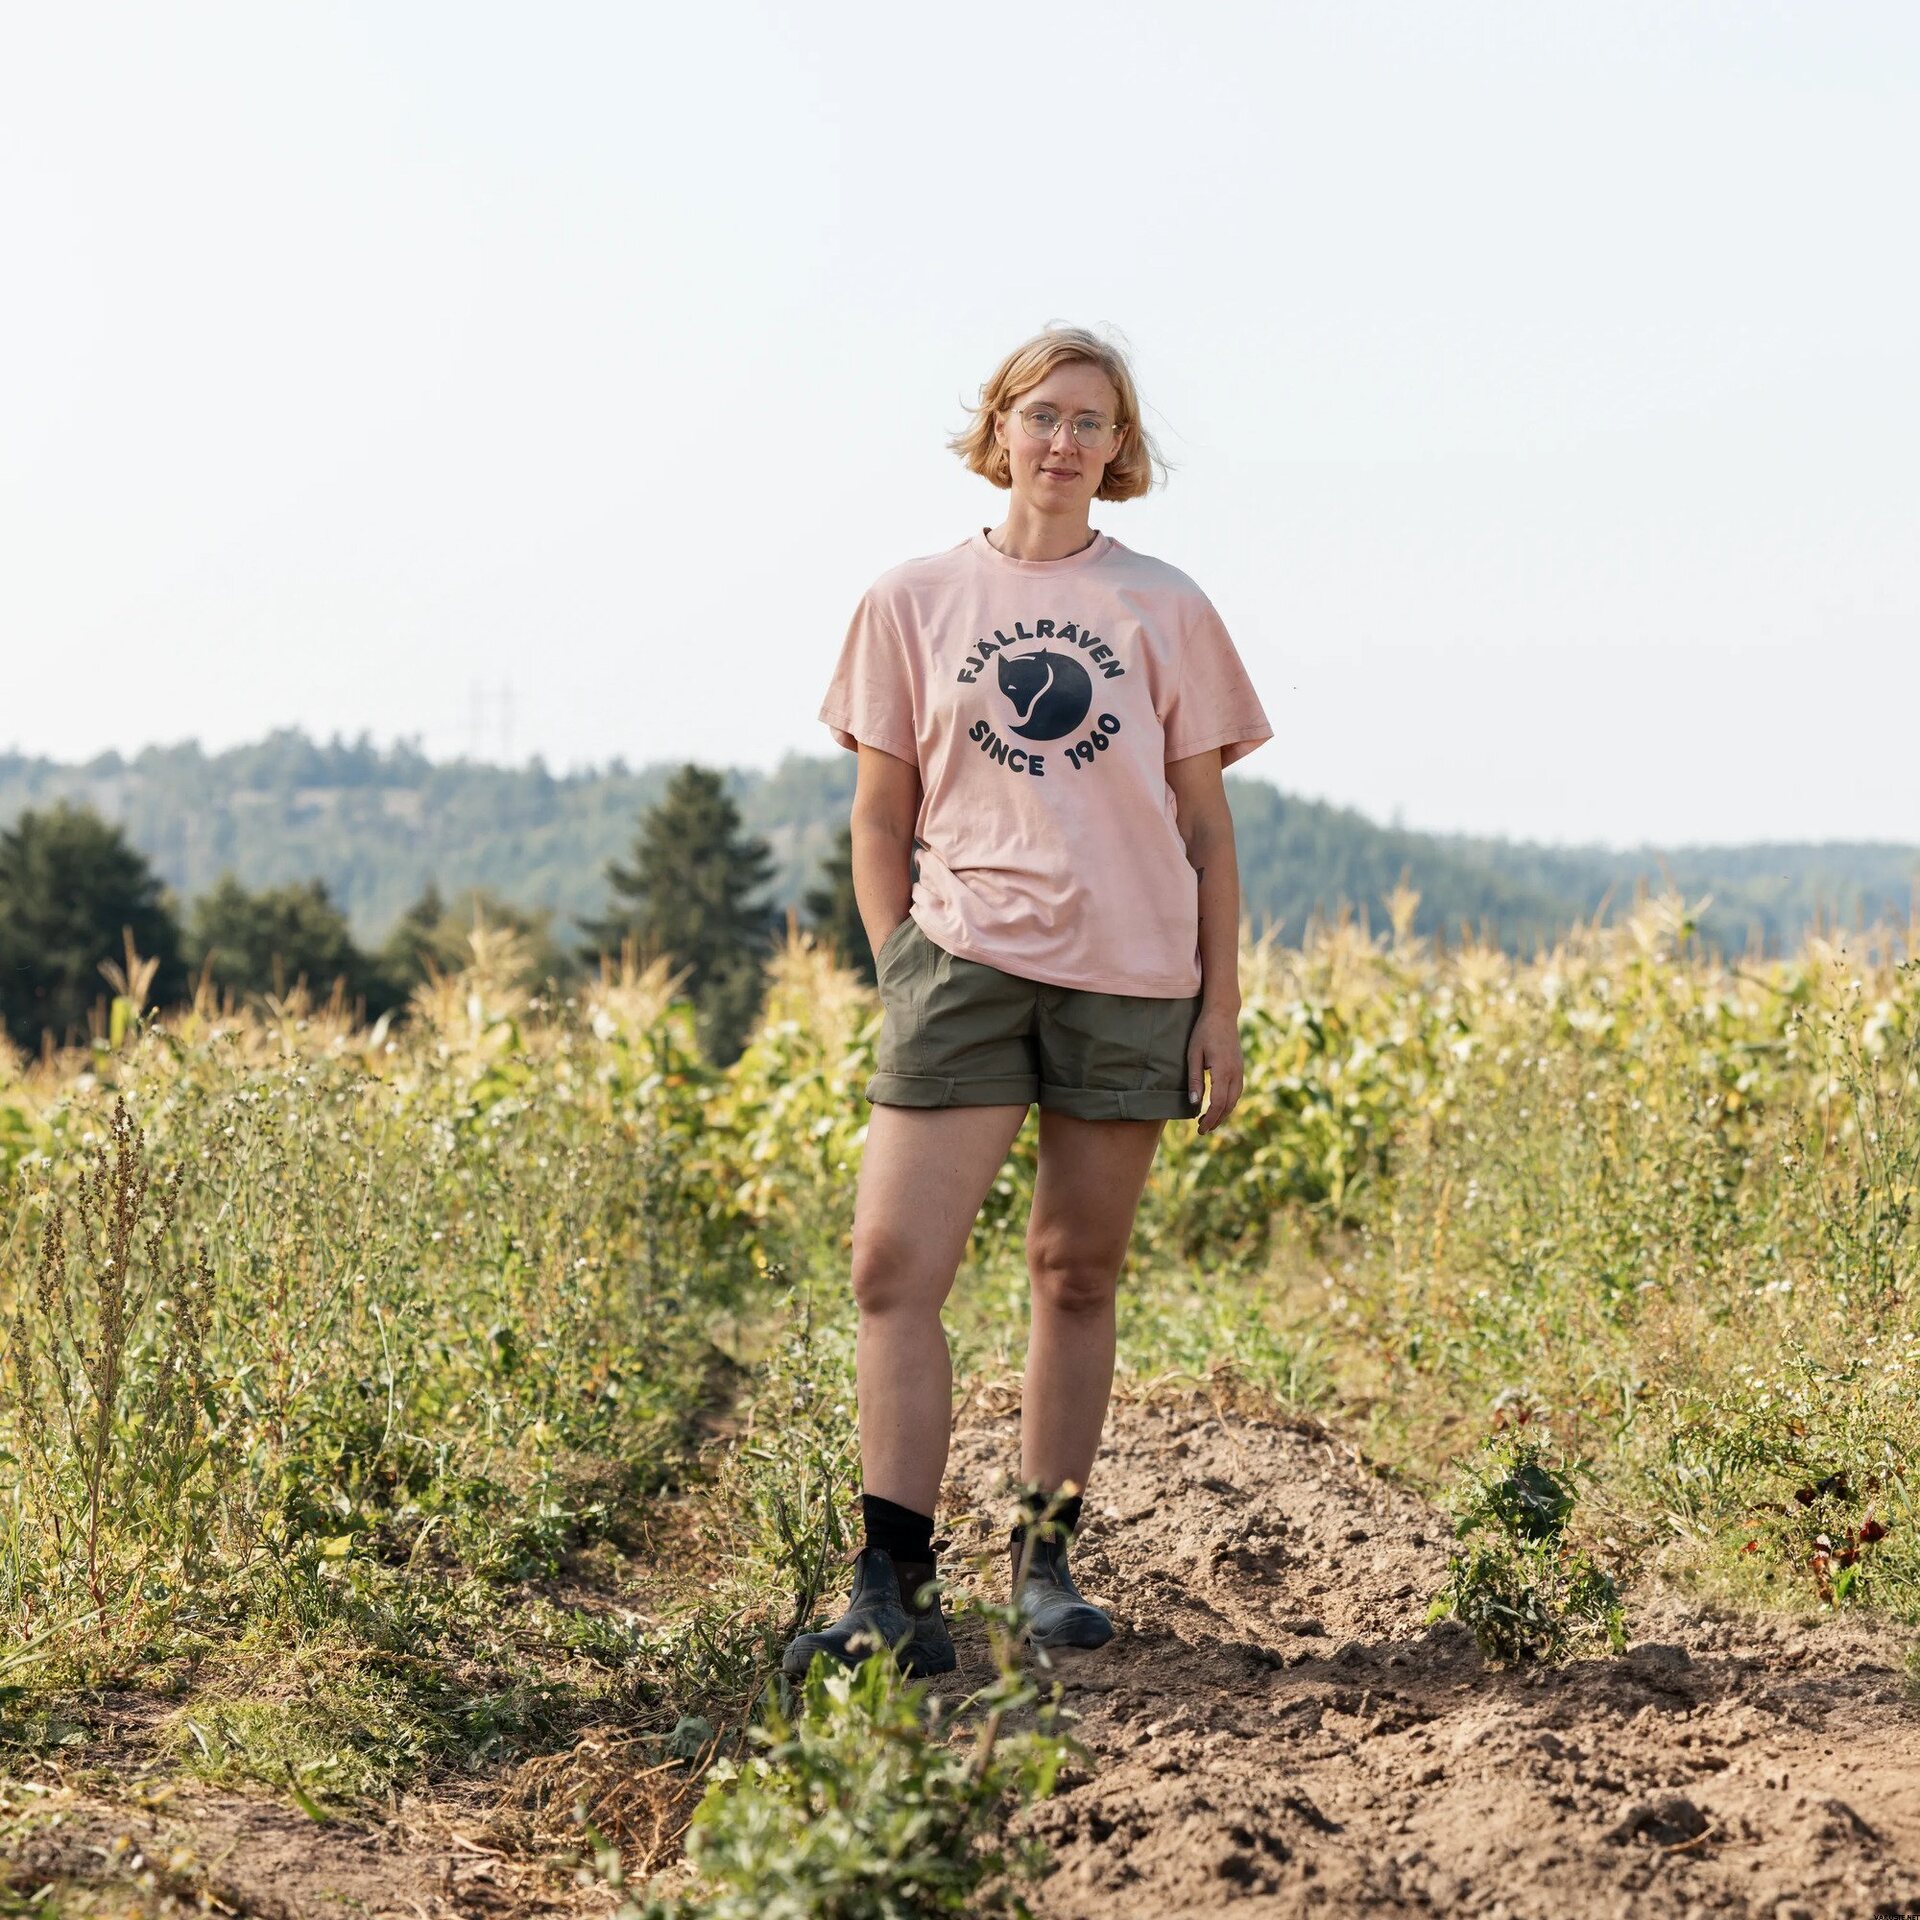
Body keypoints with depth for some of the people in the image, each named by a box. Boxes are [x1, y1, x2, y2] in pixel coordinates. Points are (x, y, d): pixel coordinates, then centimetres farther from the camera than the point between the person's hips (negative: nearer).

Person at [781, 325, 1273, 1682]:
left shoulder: (1166, 610, 7)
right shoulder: (911, 603, 7)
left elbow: (1206, 825, 9)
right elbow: (882, 818, 10)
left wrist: (1222, 1005, 4)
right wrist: (899, 969, 0)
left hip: (1130, 978, 1)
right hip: (966, 958, 0)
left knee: (1079, 1270, 7)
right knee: (897, 1263, -12)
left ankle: (1046, 1557, 19)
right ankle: (894, 1589, -12)